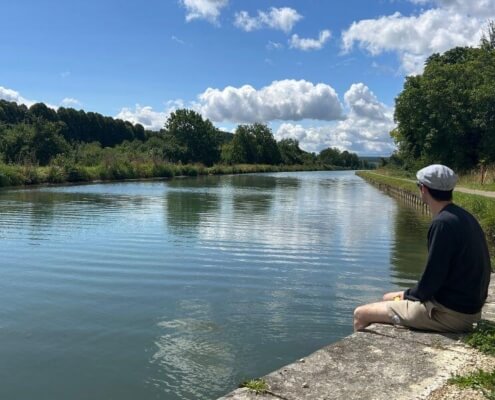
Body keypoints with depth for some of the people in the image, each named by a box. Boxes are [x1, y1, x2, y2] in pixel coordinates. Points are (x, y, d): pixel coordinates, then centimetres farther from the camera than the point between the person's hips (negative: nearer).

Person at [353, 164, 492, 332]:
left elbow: (431, 280, -21)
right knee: (388, 298, 26)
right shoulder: (463, 217, 7)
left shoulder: (443, 223, -23)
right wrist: (410, 293, 8)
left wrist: (407, 295, -2)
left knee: (361, 314, -5)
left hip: (449, 312, -9)